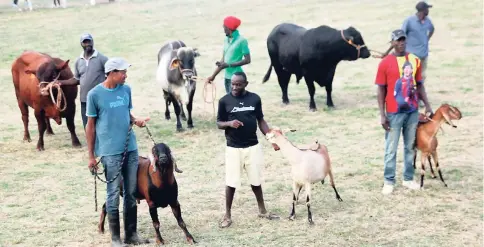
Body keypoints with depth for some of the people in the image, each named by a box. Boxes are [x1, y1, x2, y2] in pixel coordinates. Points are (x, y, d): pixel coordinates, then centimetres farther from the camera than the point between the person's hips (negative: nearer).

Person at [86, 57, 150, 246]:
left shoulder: (126, 90, 5)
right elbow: (91, 126, -3)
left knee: (131, 193, 9)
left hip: (131, 148, 5)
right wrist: (91, 156, -2)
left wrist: (136, 120, -6)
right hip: (110, 152, -5)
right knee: (114, 194, 1)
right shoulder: (95, 94, -8)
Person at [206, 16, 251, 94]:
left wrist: (228, 65, -19)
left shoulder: (241, 40, -13)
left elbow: (247, 60, -16)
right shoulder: (226, 39, 9)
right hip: (227, 77, 7)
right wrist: (213, 75, 13)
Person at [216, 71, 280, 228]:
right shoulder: (224, 101, -5)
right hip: (233, 148, -2)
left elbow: (261, 121, 8)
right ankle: (227, 215, 14)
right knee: (231, 182, 3)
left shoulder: (255, 99, 0)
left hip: (253, 146, 2)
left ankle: (262, 210, 29)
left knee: (256, 180, 13)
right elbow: (219, 124, 0)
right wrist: (229, 123, -22)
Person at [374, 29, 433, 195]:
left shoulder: (415, 60, 4)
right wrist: (382, 115, -9)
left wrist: (427, 105, 6)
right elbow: (381, 90, -5)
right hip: (394, 113, -4)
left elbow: (419, 85, 12)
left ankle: (408, 178, 22)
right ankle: (389, 181, 11)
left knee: (410, 147, 12)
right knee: (391, 149, 3)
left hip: (413, 111, 4)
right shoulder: (385, 63, -7)